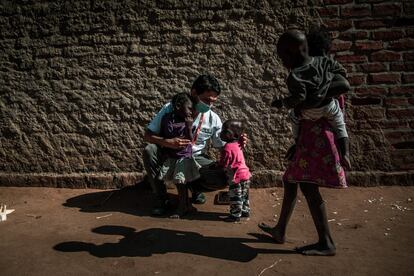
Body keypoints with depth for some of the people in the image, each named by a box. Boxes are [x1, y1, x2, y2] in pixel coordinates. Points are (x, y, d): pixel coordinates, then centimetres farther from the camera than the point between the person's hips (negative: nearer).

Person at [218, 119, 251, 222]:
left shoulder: (227, 148, -21)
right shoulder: (236, 145, 8)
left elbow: (223, 164, -16)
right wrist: (218, 164, 19)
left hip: (237, 177, -9)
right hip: (245, 175, 9)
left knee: (235, 197, 3)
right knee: (243, 195, 20)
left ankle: (236, 215, 13)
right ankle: (245, 211, 32)